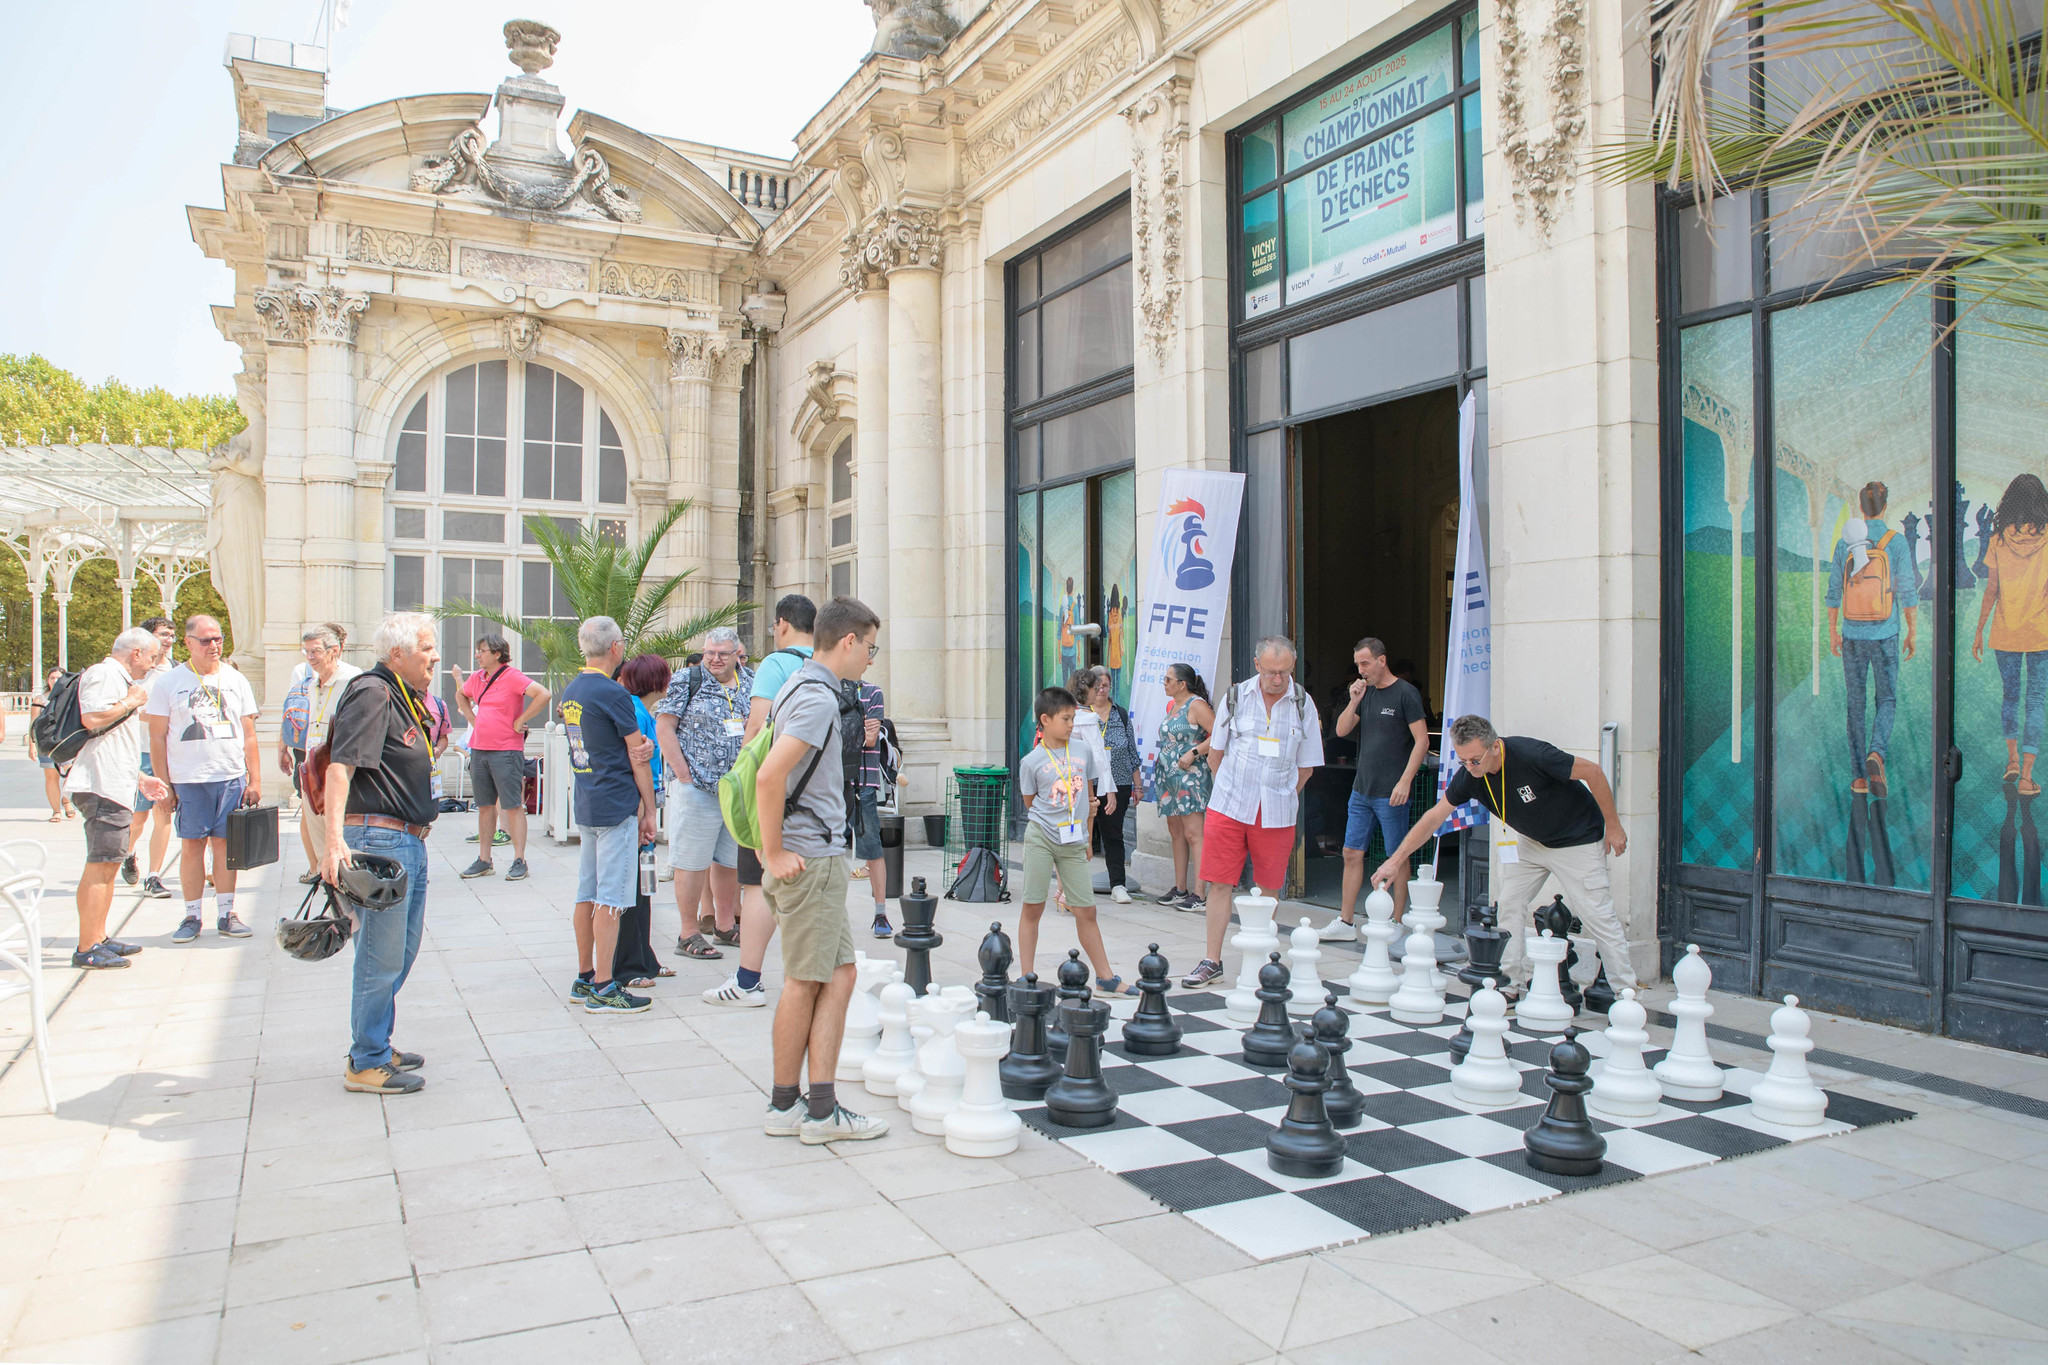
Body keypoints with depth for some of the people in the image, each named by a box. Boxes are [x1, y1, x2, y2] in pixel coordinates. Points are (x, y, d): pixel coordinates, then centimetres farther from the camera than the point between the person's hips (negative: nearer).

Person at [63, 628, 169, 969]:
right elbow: (92, 718, -26)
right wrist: (131, 702, -11)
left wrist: (140, 779, 30)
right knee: (100, 865, -11)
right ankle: (87, 949, -9)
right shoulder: (104, 674, -8)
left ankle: (98, 938, 20)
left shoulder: (118, 680, 25)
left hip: (114, 788, 11)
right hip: (102, 787, -11)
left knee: (107, 865, 14)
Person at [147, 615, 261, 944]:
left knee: (225, 843, 4)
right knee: (191, 845, 1)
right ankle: (192, 916, 11)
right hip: (187, 779, -2)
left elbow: (248, 734, 11)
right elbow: (157, 738, 3)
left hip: (232, 777, 2)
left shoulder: (236, 680, 10)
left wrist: (255, 779, 5)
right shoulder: (168, 682, 3)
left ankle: (225, 914, 12)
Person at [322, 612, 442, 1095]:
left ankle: (375, 1047, 32)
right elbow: (340, 766, -25)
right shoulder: (371, 693, -14)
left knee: (402, 950, 19)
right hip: (380, 841, -11)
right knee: (381, 958, -2)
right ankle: (367, 1064, 9)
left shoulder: (406, 697, 17)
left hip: (409, 844, 11)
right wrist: (335, 837, -33)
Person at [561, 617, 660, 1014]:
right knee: (611, 898, -5)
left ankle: (584, 978, 21)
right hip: (617, 808, -9)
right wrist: (649, 811, -2)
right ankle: (603, 989, -2)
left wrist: (640, 746, -8)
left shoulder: (569, 692, 12)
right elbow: (637, 759, -10)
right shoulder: (612, 694, -15)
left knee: (587, 895, 13)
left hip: (585, 807, 9)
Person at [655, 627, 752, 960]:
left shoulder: (751, 682, 10)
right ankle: (689, 933, 9)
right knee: (692, 861, 0)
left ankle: (725, 925, 26)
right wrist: (684, 774, -12)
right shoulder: (686, 681, -2)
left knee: (730, 860, 13)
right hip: (696, 788, -5)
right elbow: (664, 727, -6)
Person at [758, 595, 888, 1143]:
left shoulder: (804, 687, 16)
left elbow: (771, 771, 25)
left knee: (838, 975, 10)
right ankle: (787, 1106, 11)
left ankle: (819, 1108, 13)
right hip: (810, 858, -10)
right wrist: (774, 852, -19)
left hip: (819, 856, 10)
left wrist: (773, 845, 21)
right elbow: (769, 775, -28)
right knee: (806, 983, 0)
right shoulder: (818, 697, -17)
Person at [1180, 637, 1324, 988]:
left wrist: (1280, 798, 10)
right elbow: (1216, 753, 12)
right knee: (1219, 883, 0)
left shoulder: (1303, 705, 0)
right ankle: (1212, 961, 8)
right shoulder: (1236, 697, 0)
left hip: (1276, 813, 0)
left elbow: (1306, 766, 10)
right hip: (1228, 806, 0)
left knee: (1267, 889, 7)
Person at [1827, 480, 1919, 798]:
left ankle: (1859, 776, 8)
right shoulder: (1896, 543, -7)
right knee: (1887, 701, 10)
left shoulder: (1844, 544, -1)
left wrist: (1832, 632, 11)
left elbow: (1833, 592, 1)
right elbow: (1909, 592, -7)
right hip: (1885, 636, -2)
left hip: (1853, 635, 2)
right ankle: (1875, 755, -18)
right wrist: (1913, 633, 2)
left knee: (1856, 704, 8)